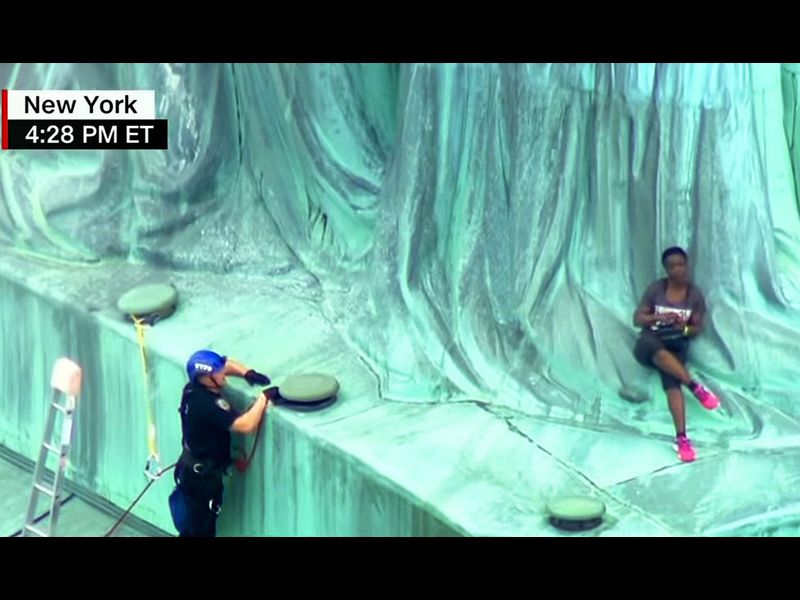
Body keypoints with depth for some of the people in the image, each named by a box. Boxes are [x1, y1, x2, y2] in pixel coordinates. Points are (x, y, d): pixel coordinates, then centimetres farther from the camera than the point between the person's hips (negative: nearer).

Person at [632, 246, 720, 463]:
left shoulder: (695, 294, 1)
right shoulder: (656, 288, -2)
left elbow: (697, 329, 4)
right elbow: (637, 319, 0)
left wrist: (685, 328, -19)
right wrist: (657, 318, -20)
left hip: (676, 345, 0)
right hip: (649, 345, 0)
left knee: (671, 380, -31)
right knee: (658, 350, -41)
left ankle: (681, 437, -38)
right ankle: (695, 386, -37)